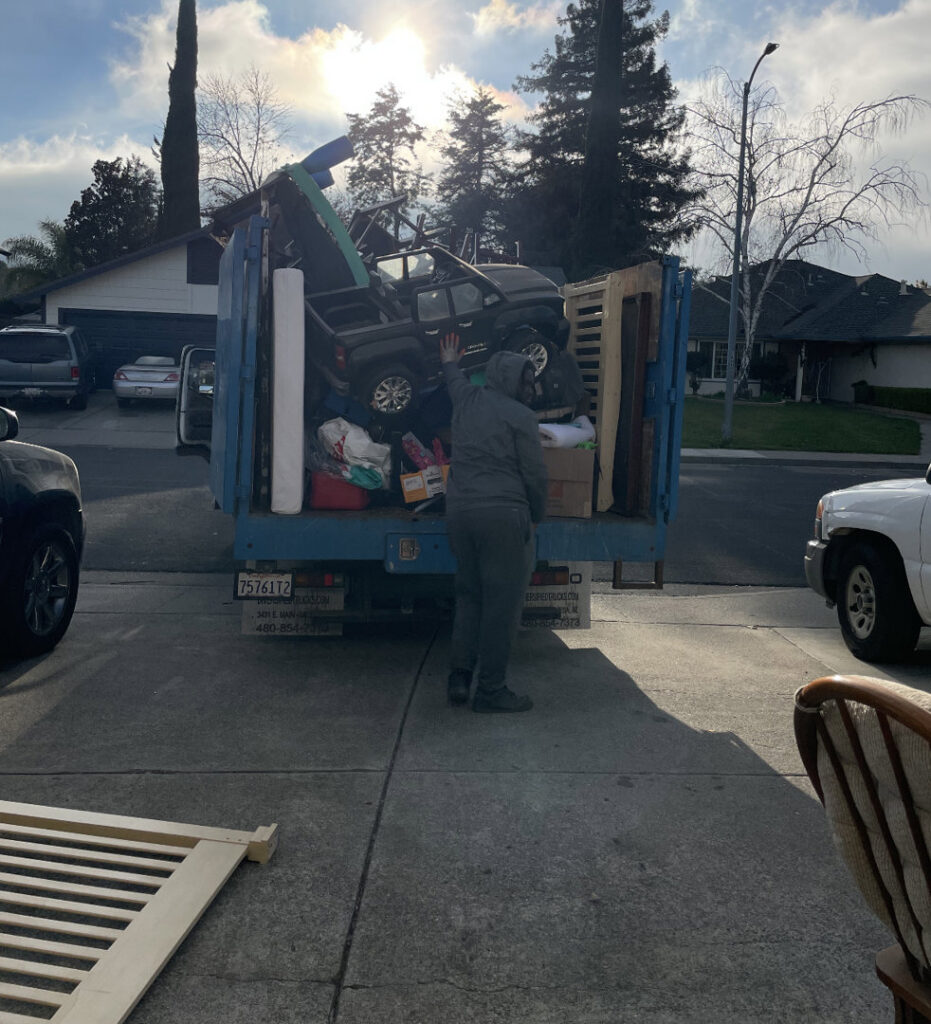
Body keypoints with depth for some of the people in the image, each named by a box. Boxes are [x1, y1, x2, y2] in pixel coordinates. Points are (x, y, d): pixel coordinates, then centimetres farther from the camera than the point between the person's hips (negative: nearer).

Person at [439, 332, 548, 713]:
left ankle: (458, 677, 15)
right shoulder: (520, 417, -6)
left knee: (469, 595, 17)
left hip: (458, 511, 7)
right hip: (503, 514, -7)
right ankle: (490, 689, 4)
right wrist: (535, 518, 10)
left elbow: (456, 382, 38)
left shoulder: (467, 400, 12)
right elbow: (535, 475, -6)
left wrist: (450, 363, 60)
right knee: (502, 602, 0)